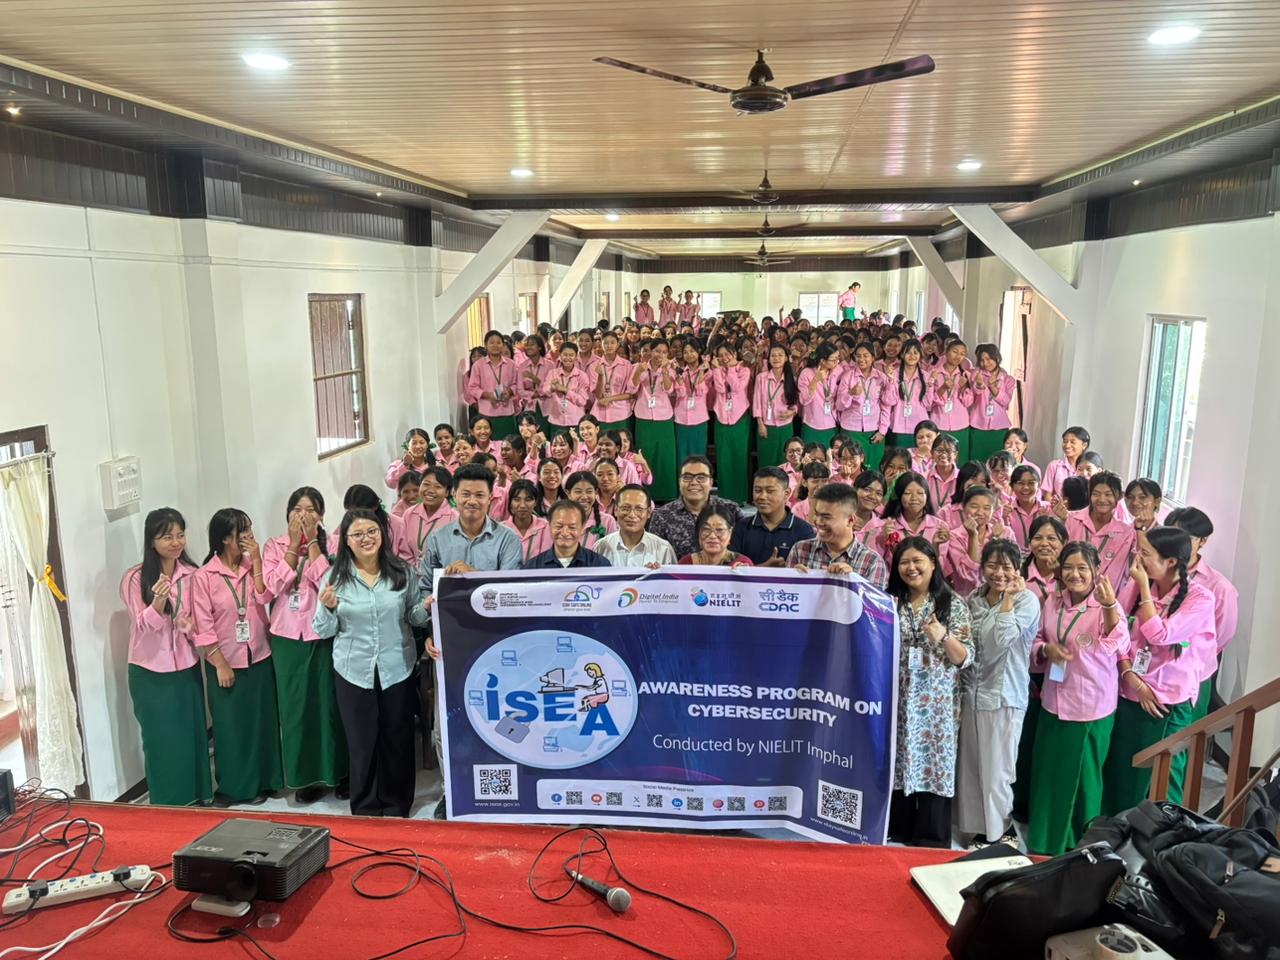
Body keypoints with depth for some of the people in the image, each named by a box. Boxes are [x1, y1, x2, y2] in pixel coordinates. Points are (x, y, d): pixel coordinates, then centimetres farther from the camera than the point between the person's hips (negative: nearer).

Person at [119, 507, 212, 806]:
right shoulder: (135, 578, -12)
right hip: (151, 673, -4)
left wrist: (192, 627, -12)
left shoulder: (191, 574, 0)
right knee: (162, 740, 5)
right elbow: (144, 626, -16)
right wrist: (159, 601, -34)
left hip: (187, 667, 4)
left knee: (194, 735, 11)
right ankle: (167, 803, 20)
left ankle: (198, 797, 26)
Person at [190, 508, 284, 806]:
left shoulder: (252, 566, 2)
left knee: (261, 721, 11)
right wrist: (220, 664, -12)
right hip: (226, 662, -4)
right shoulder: (203, 576, -10)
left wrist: (256, 560, -16)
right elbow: (203, 626, -11)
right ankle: (232, 786, 23)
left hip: (259, 658, 4)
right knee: (229, 725, 8)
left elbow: (264, 597, -13)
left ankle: (259, 781, 26)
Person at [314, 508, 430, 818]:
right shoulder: (336, 577, -4)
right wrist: (328, 608, -21)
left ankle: (396, 806, 29)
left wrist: (428, 607, -16)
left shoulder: (402, 571, -2)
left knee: (397, 740, 11)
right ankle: (365, 809, 27)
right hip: (354, 672, 0)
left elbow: (414, 617, 5)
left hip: (397, 670, 1)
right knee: (362, 743, 9)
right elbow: (323, 631, -1)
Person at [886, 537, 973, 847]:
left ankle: (932, 843, 12)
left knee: (934, 766, 0)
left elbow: (966, 659, -3)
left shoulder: (954, 604, 0)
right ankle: (897, 836, 20)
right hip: (897, 701, 3)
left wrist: (944, 637, -21)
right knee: (896, 765, 6)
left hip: (935, 705, -2)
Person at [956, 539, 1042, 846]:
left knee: (996, 773, 2)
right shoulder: (974, 598, 8)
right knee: (970, 769, 11)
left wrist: (1009, 597, -19)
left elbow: (1000, 639, -20)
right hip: (970, 692, 5)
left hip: (1003, 696, -5)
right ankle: (979, 831, 27)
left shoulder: (1027, 600, -8)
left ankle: (998, 837, 19)